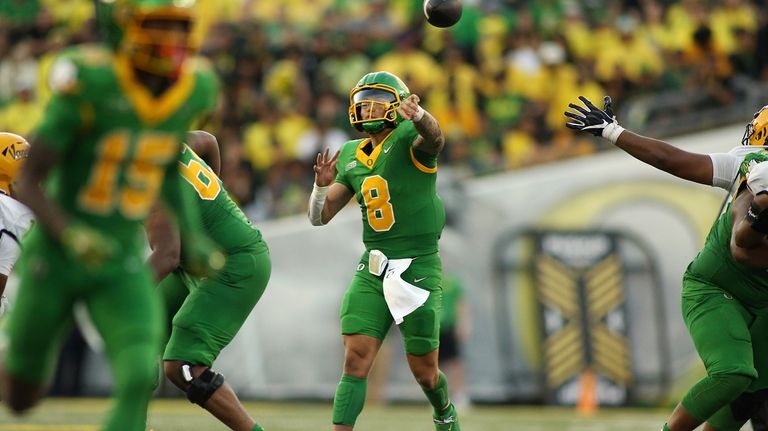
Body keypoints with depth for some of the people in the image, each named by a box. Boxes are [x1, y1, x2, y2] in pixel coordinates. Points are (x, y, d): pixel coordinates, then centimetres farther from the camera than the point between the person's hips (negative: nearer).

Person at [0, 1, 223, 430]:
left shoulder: (194, 88, -7)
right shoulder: (90, 84, -23)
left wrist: (194, 235, 4)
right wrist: (70, 233, -36)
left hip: (121, 265, 3)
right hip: (54, 258, -3)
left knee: (139, 379, -20)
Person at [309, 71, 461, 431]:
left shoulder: (408, 139, -9)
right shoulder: (351, 157, 9)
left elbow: (434, 139, -34)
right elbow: (319, 216, 11)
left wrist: (419, 116, -57)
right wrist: (322, 185, -11)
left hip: (418, 267, -4)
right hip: (372, 270, 4)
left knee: (424, 372, 7)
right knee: (356, 360, -11)